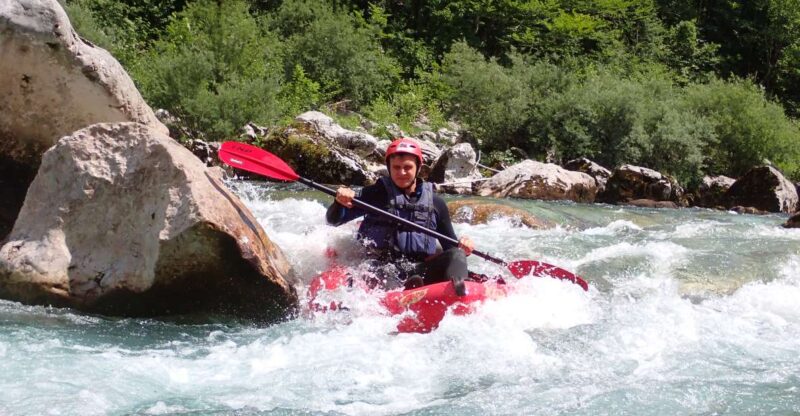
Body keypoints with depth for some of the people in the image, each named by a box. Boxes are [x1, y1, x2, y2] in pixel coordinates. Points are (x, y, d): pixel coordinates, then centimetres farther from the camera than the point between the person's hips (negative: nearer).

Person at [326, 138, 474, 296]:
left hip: (420, 271, 2)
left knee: (456, 255, -24)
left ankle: (457, 288, -51)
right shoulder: (376, 193, 9)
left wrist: (462, 248, -4)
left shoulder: (435, 203, 15)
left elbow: (450, 246, 20)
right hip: (382, 268, -2)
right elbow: (334, 219, 6)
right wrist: (340, 203, -18)